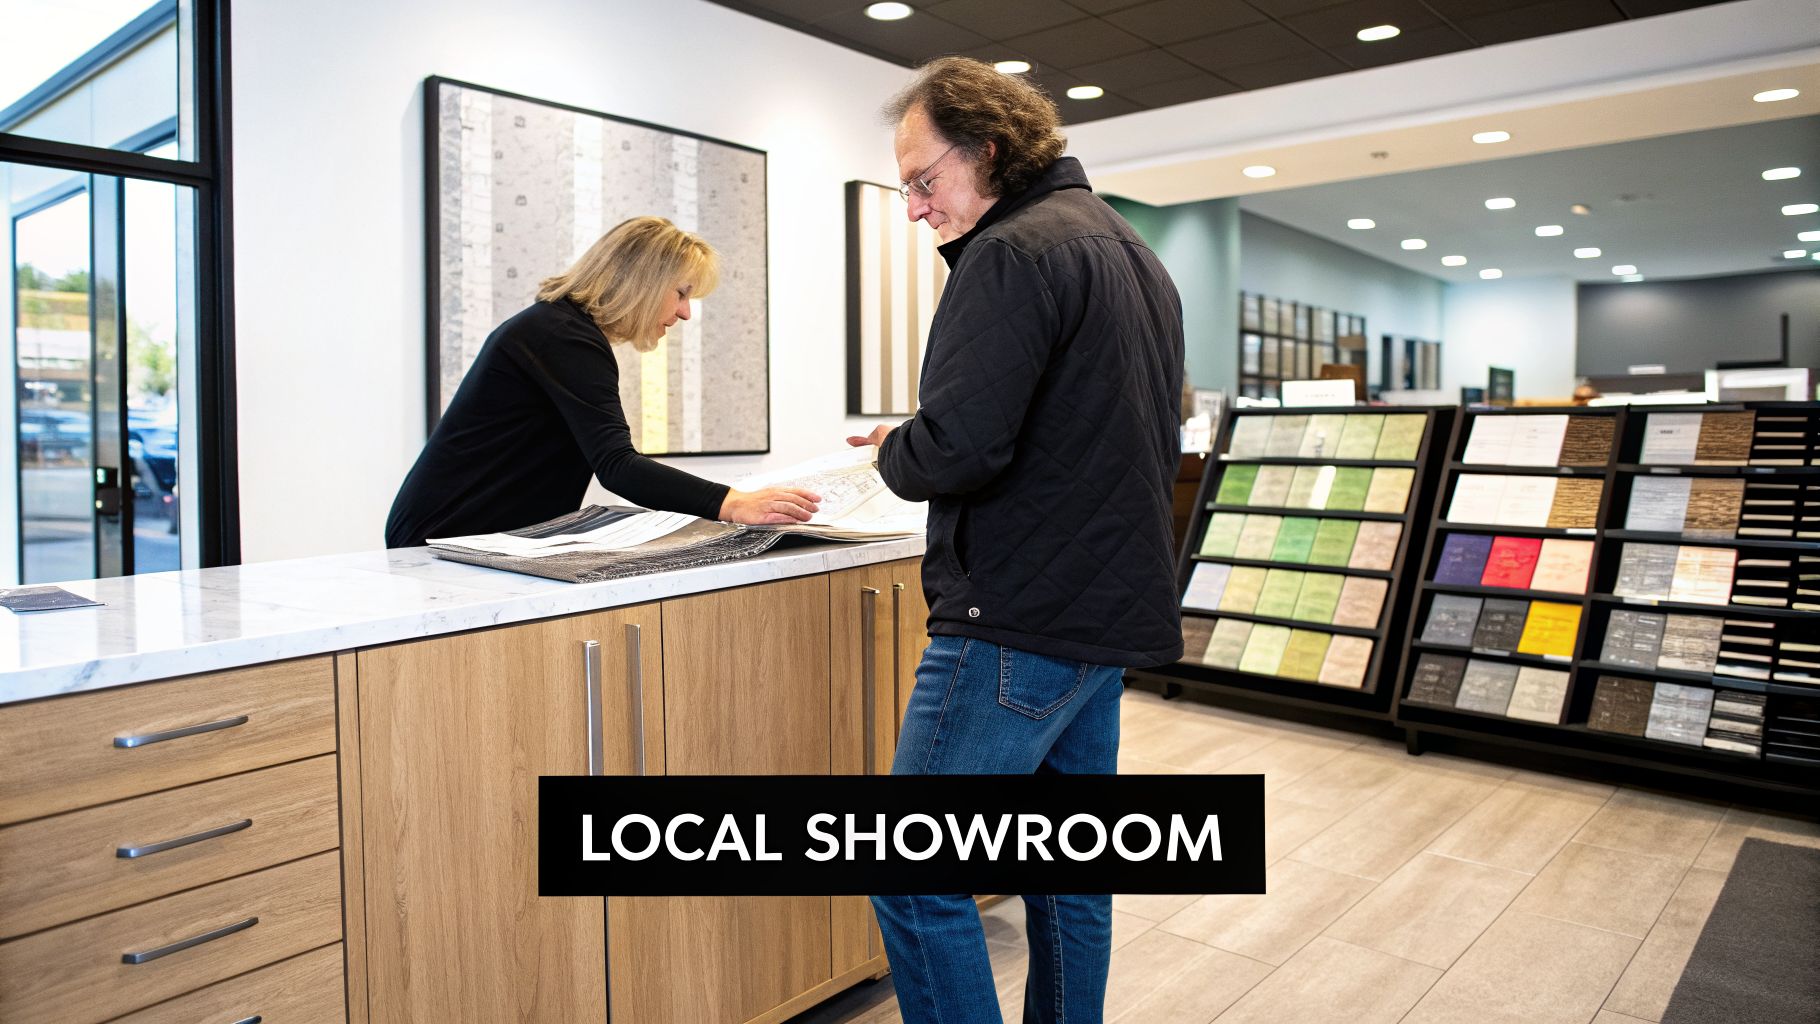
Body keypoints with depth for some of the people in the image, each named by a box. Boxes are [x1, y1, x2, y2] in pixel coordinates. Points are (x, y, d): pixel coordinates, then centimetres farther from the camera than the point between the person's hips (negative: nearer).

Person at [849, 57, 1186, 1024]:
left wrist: (892, 450, -2)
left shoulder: (1012, 254, -13)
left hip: (1015, 625, -10)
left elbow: (957, 447, -25)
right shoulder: (1137, 257, 18)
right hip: (1112, 613, 10)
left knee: (916, 874, 0)